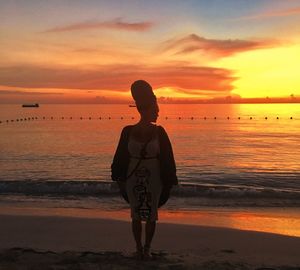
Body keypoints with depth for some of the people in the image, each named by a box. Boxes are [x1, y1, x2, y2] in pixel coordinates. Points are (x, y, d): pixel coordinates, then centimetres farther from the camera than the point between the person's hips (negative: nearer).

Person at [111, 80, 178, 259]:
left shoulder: (159, 132, -8)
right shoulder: (128, 131, -8)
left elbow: (167, 158, -3)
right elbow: (121, 156, 0)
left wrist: (169, 182, -2)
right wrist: (120, 179, 3)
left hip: (154, 180, 0)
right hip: (133, 179, 0)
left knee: (151, 216, 10)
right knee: (136, 215, 12)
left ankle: (147, 248, 29)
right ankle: (139, 247, 30)